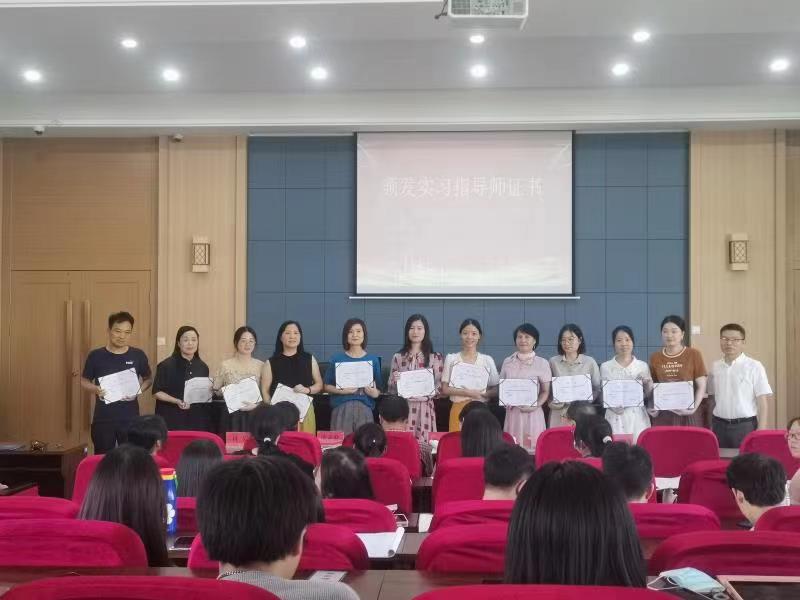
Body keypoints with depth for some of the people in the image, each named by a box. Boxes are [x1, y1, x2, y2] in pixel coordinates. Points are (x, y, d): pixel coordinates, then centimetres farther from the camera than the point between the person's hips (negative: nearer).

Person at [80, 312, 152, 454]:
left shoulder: (138, 355, 0)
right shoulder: (96, 355, -2)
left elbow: (147, 379, 12)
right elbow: (84, 381, 7)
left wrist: (139, 391, -8)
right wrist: (95, 389, -13)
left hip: (130, 418, 0)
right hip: (103, 418, 0)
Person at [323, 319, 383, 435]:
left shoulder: (373, 359, 9)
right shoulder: (337, 359, 7)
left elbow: (379, 389, 12)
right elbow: (327, 386, 7)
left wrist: (375, 393, -9)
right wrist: (341, 390, -11)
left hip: (365, 408, 1)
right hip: (341, 408, -1)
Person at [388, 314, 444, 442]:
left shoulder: (435, 357, 4)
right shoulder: (398, 357, 9)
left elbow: (440, 386, 2)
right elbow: (391, 389, 11)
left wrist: (425, 396, -14)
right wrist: (395, 381, -10)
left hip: (424, 408, -1)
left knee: (423, 442, -4)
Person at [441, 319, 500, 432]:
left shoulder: (487, 360, 7)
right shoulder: (451, 359, 5)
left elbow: (495, 390, 6)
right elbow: (445, 389, -1)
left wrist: (481, 394, -13)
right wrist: (467, 393, -13)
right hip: (458, 409, 0)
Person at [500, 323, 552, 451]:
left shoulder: (542, 363, 1)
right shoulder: (507, 362, 10)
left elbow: (546, 391, 2)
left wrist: (535, 406, -14)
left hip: (532, 414, -2)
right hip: (512, 413, 3)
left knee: (532, 447, -5)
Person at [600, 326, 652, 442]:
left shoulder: (643, 366, 6)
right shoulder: (605, 367, 4)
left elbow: (648, 395, 10)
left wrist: (648, 383, -8)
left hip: (637, 417, 1)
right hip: (615, 418, -1)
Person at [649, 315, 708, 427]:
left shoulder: (694, 355, 0)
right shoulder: (655, 357, 7)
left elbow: (701, 386, -1)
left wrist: (694, 408, -13)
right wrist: (653, 408, -3)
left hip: (687, 414, -2)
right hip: (663, 414, 2)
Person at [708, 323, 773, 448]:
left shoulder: (754, 367, -5)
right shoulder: (715, 367, 7)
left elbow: (763, 400, -5)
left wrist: (761, 430, -9)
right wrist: (710, 427, 11)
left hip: (745, 426, -4)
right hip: (719, 425, 4)